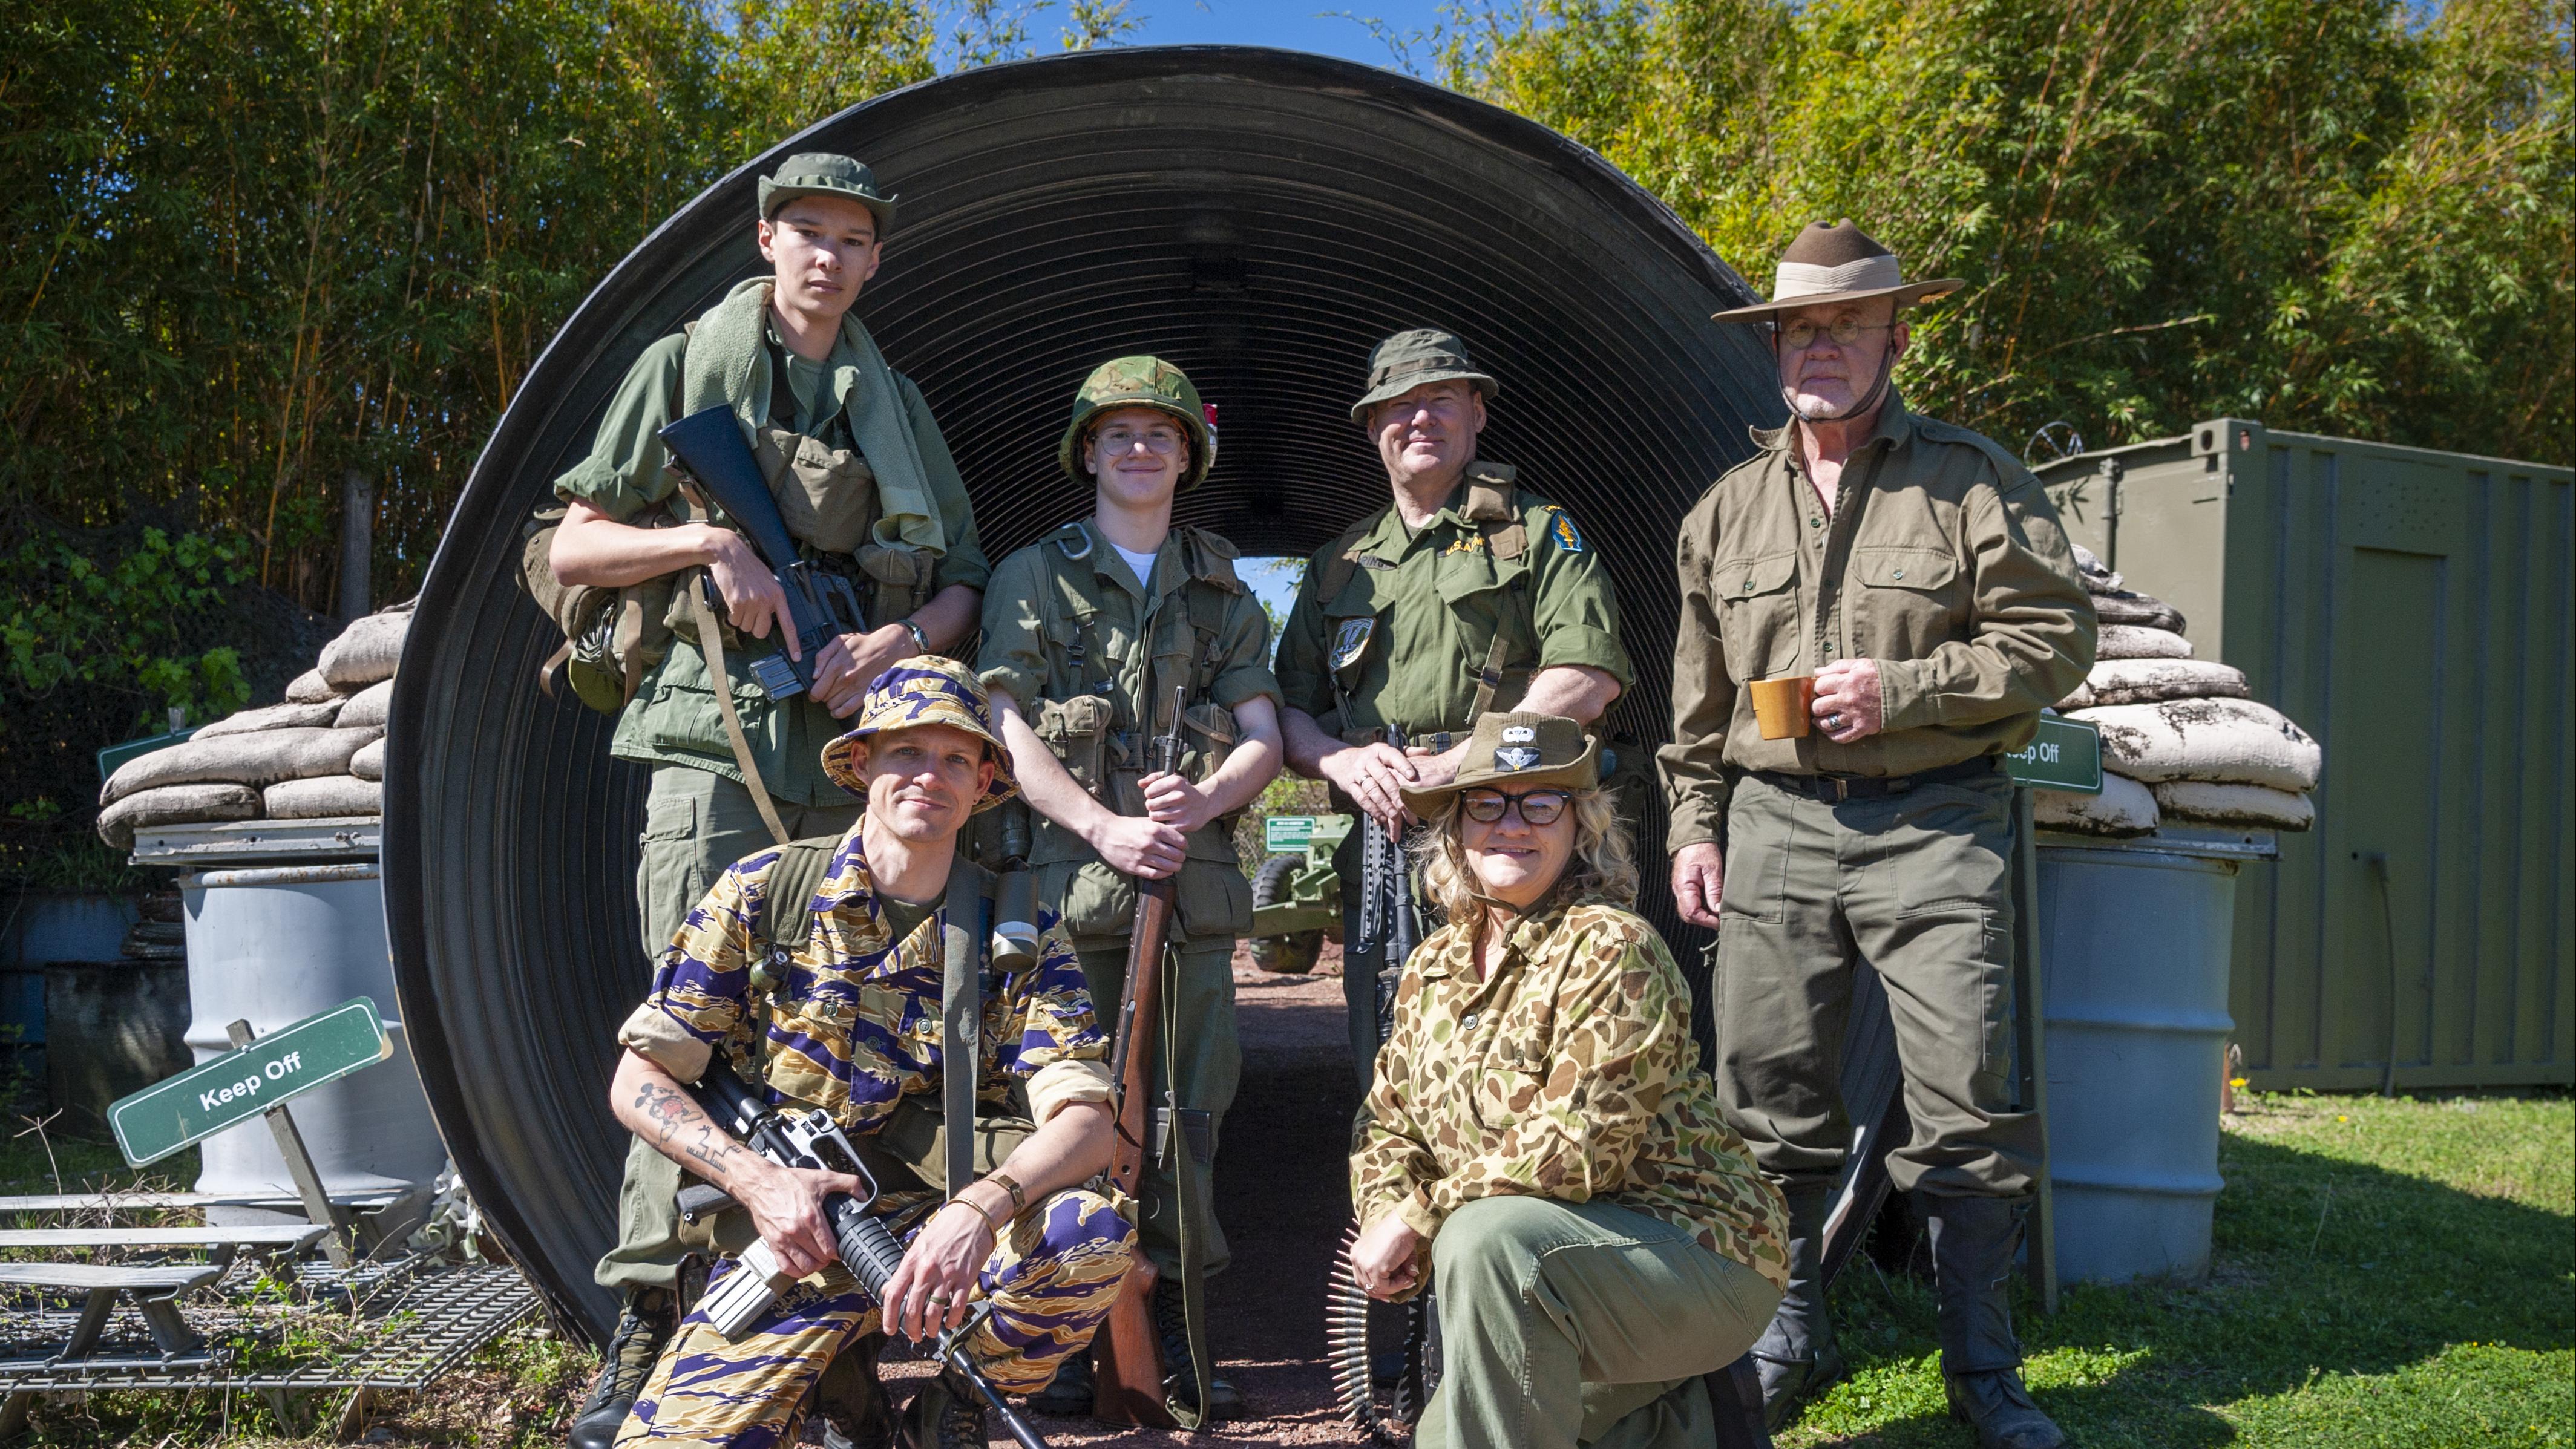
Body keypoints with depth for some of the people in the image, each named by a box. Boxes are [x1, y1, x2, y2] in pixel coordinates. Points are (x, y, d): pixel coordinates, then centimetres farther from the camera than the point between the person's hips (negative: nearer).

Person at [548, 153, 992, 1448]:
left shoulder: (897, 404, 19)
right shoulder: (686, 369, 9)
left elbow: (965, 577, 19)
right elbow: (572, 549, 7)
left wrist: (906, 635, -3)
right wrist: (706, 539, -10)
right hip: (717, 741, -4)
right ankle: (647, 1330, -5)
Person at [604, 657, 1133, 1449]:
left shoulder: (1021, 932, 0)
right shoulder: (762, 894, -1)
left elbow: (1085, 1123, -11)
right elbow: (637, 1081, 1)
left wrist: (979, 1208, -32)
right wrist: (757, 1179, -16)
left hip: (946, 1230, 1)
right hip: (788, 1237, -1)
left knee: (1090, 1233, -30)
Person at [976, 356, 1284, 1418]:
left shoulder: (1222, 591, 18)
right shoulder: (1033, 577, 10)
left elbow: (1263, 735, 10)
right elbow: (1011, 731, 0)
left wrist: (1203, 801, -12)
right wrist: (1106, 828, -14)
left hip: (1195, 880, 3)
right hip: (1068, 878, -2)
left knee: (1186, 1107, 2)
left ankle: (1171, 1321, 11)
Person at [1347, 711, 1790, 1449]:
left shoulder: (1612, 950, -18)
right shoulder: (1435, 963, 6)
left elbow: (1578, 1149, -27)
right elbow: (1390, 1118, 12)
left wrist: (1421, 1215, -20)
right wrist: (1385, 1217, -10)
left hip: (1699, 1255, -8)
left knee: (1488, 1238, -34)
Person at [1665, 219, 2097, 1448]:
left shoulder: (1973, 480, 2)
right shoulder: (1728, 510, 14)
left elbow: (2055, 636, -3)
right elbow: (1700, 700, 19)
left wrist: (1900, 690, -12)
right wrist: (1696, 825, 11)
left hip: (1934, 826, -3)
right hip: (1775, 825, 4)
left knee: (1967, 1098, -4)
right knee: (1769, 1092, 6)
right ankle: (1790, 1334, 23)